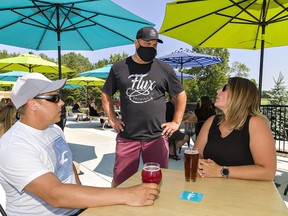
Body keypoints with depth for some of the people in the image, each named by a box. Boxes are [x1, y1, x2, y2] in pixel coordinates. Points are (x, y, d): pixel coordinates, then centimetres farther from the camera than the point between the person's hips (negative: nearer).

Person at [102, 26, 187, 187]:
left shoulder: (164, 69, 4)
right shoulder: (119, 68, 5)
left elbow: (181, 95, 12)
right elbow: (106, 95, 16)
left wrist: (176, 122, 6)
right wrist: (112, 119, 6)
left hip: (157, 137, 0)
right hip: (127, 137, 0)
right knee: (120, 180, 8)